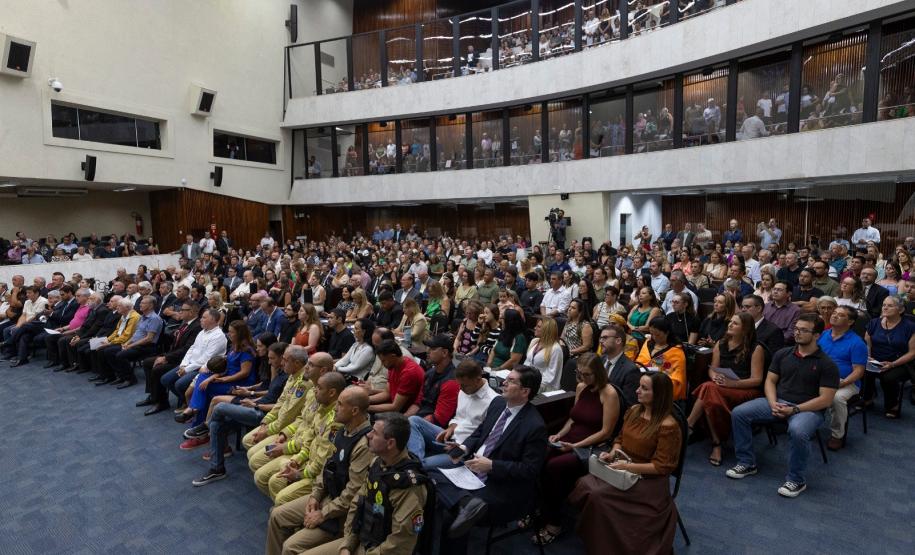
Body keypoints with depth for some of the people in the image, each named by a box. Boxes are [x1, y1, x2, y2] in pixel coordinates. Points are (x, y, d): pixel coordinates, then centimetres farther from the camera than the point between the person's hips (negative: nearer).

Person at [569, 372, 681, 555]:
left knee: (598, 496, -26)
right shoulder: (633, 411, 3)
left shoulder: (667, 426, -18)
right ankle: (596, 535, 0)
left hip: (647, 480, -7)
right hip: (623, 470, 7)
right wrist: (612, 453, -4)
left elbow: (661, 467, -17)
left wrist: (628, 466, -22)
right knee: (583, 485, -18)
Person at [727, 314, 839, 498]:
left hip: (808, 409, -5)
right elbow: (770, 380, 10)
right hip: (778, 402, 5)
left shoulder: (827, 364, -4)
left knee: (798, 431, -39)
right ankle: (746, 463, 1)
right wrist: (773, 404, -9)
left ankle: (796, 480, -14)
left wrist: (794, 410, -17)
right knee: (739, 413, -15)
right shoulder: (783, 354, 9)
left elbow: (825, 400, -9)